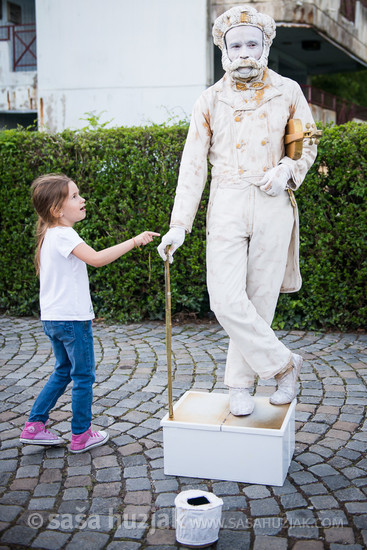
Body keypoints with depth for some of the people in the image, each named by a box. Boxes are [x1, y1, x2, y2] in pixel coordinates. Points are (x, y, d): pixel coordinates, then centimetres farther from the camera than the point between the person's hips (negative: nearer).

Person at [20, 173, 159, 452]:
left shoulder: (49, 235, 13)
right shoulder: (64, 235, -18)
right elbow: (96, 258, -32)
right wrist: (134, 241, -30)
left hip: (52, 318, 10)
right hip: (72, 319, -9)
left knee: (63, 371, 21)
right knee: (84, 376, 4)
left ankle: (34, 425, 22)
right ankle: (81, 436, 15)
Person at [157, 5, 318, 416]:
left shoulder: (288, 92, 6)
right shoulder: (210, 100, 5)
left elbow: (308, 144, 15)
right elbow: (193, 165, 3)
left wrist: (288, 169, -8)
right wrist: (178, 225, -4)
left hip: (273, 207, 0)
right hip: (227, 207, 0)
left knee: (259, 300, 3)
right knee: (227, 301, -10)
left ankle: (240, 383, 20)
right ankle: (283, 365, 9)